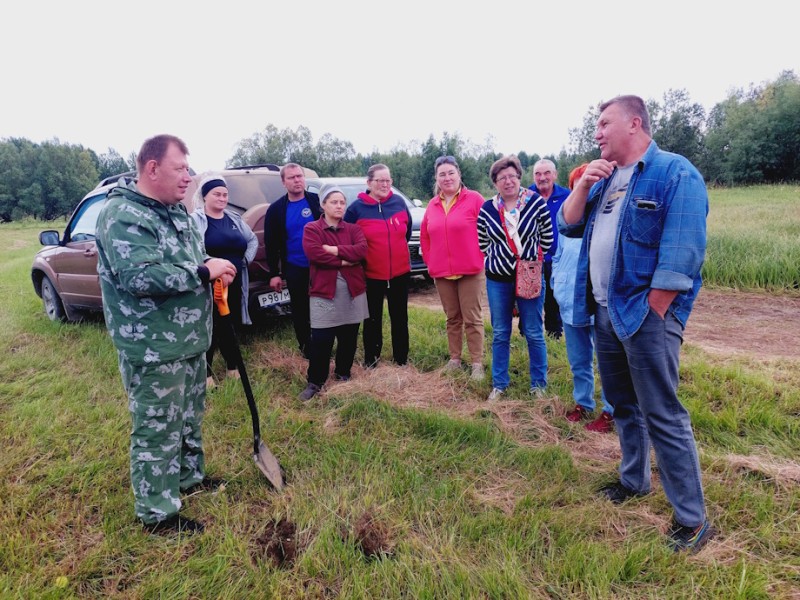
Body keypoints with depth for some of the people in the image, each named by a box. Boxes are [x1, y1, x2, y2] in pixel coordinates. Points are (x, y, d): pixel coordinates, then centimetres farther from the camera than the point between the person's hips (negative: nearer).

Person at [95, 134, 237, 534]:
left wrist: (213, 269, 1)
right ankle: (158, 513, 19)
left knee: (189, 418, 23)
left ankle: (190, 476, 43)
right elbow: (140, 276, -31)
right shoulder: (123, 215, -19)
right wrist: (204, 271, -23)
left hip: (189, 340, 10)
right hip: (153, 348, -9)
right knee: (157, 430, 4)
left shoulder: (174, 210, 12)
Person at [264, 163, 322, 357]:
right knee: (300, 310, 11)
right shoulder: (276, 209, 0)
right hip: (294, 269, 1)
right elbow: (270, 244, 2)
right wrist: (274, 273, -1)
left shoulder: (318, 201, -2)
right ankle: (306, 347, 26)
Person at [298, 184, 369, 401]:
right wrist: (344, 260, -14)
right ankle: (315, 382, 8)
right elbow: (314, 253, -17)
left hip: (352, 290, 4)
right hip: (324, 290, -3)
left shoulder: (353, 228, 11)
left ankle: (343, 374, 29)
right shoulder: (311, 229, 1)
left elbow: (362, 250, -9)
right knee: (321, 340, -5)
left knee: (349, 337, 11)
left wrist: (335, 250, -16)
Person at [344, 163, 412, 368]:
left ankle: (401, 358, 26)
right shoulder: (357, 208, -8)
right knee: (373, 319, 10)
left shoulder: (399, 202, 0)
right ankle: (371, 358, 25)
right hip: (371, 274, -2)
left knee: (400, 317, 12)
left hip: (400, 272, 2)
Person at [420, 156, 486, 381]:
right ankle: (454, 360, 24)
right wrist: (430, 261, 11)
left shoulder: (474, 199, -5)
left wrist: (480, 257, -6)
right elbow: (424, 236, 19)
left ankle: (477, 363, 7)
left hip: (470, 270, -4)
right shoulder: (432, 204, 10)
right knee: (452, 318, 13)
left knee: (472, 318, 0)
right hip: (441, 273, 5)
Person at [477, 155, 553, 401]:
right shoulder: (487, 209, -1)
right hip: (498, 279, 2)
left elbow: (547, 237, 1)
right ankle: (499, 384, 24)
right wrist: (498, 260, 8)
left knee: (534, 333, 6)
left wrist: (532, 258, 4)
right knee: (500, 334, 11)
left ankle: (538, 384, 22)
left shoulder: (536, 202, -6)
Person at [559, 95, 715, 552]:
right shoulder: (603, 178, 15)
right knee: (622, 403, 19)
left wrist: (651, 315, -18)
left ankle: (692, 519, 11)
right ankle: (635, 479, 38)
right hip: (604, 311, 8)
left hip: (645, 313, -8)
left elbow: (681, 257, -17)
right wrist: (583, 185, -5)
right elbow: (569, 226, 10)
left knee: (663, 415, -3)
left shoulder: (676, 174, -10)